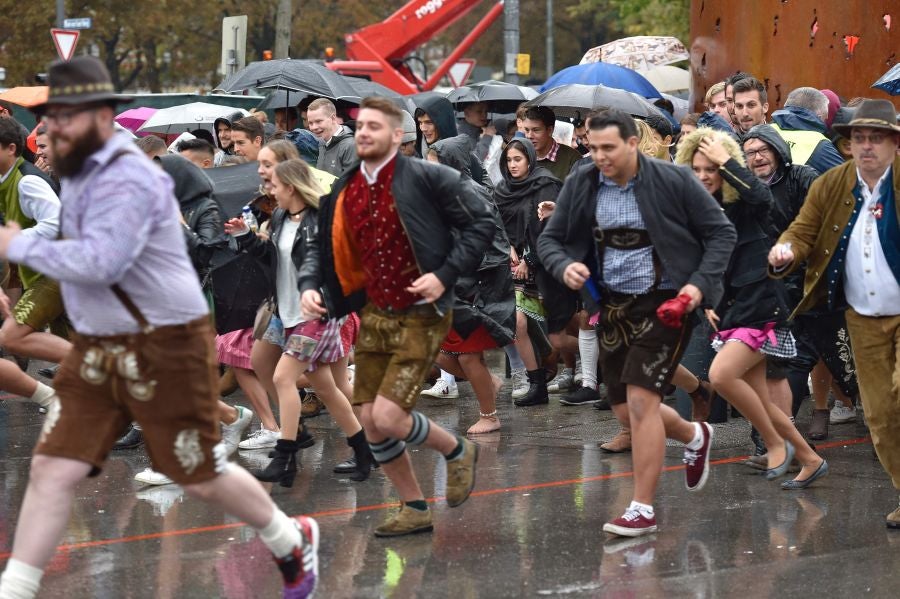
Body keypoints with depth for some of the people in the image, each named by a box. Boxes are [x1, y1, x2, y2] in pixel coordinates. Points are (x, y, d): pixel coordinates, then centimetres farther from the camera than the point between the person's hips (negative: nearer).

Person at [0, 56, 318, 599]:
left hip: (164, 350, -8)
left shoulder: (125, 179, -21)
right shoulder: (83, 172, 9)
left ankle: (292, 543, 31)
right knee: (53, 469, -3)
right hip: (98, 351, 8)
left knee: (201, 478, 6)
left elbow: (100, 263, -33)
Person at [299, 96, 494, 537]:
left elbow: (481, 224, -10)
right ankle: (414, 510, 23)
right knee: (370, 423, 6)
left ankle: (456, 451, 15)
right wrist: (310, 286, -2)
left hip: (421, 318, -7)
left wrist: (445, 274, -18)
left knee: (388, 417, -15)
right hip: (374, 316, 7)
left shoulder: (426, 179, -12)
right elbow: (326, 250, 17)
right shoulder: (342, 193, 6)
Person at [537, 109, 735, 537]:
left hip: (664, 303, -5)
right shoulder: (581, 185, -1)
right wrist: (564, 266, -16)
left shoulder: (673, 181, -12)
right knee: (625, 411, 11)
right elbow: (549, 239, 7)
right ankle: (693, 436, 43)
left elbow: (721, 232, -4)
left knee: (641, 398, -16)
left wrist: (701, 283, -16)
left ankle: (643, 509, -8)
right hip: (613, 304, 6)